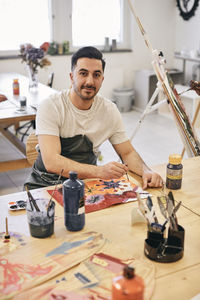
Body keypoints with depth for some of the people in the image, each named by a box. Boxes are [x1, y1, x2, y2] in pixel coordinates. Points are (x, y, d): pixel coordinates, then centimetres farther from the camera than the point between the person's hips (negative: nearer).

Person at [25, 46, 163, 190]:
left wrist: (146, 171, -17)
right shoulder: (50, 107, -15)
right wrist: (100, 171, -37)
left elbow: (128, 153, 5)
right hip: (46, 183, -3)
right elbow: (51, 162, -25)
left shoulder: (109, 110, -3)